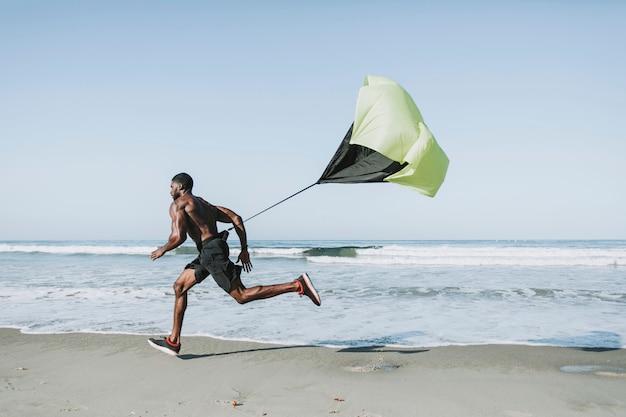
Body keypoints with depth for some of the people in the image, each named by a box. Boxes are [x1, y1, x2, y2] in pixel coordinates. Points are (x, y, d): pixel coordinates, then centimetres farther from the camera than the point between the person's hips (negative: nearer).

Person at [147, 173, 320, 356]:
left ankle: (298, 285, -14)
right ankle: (173, 342, 17)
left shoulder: (178, 204, 0)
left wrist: (162, 250, 7)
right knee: (179, 286, 16)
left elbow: (178, 237, -14)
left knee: (242, 296, -9)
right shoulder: (205, 204, 25)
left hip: (211, 252, -10)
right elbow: (236, 218, 17)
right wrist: (244, 249, 15)